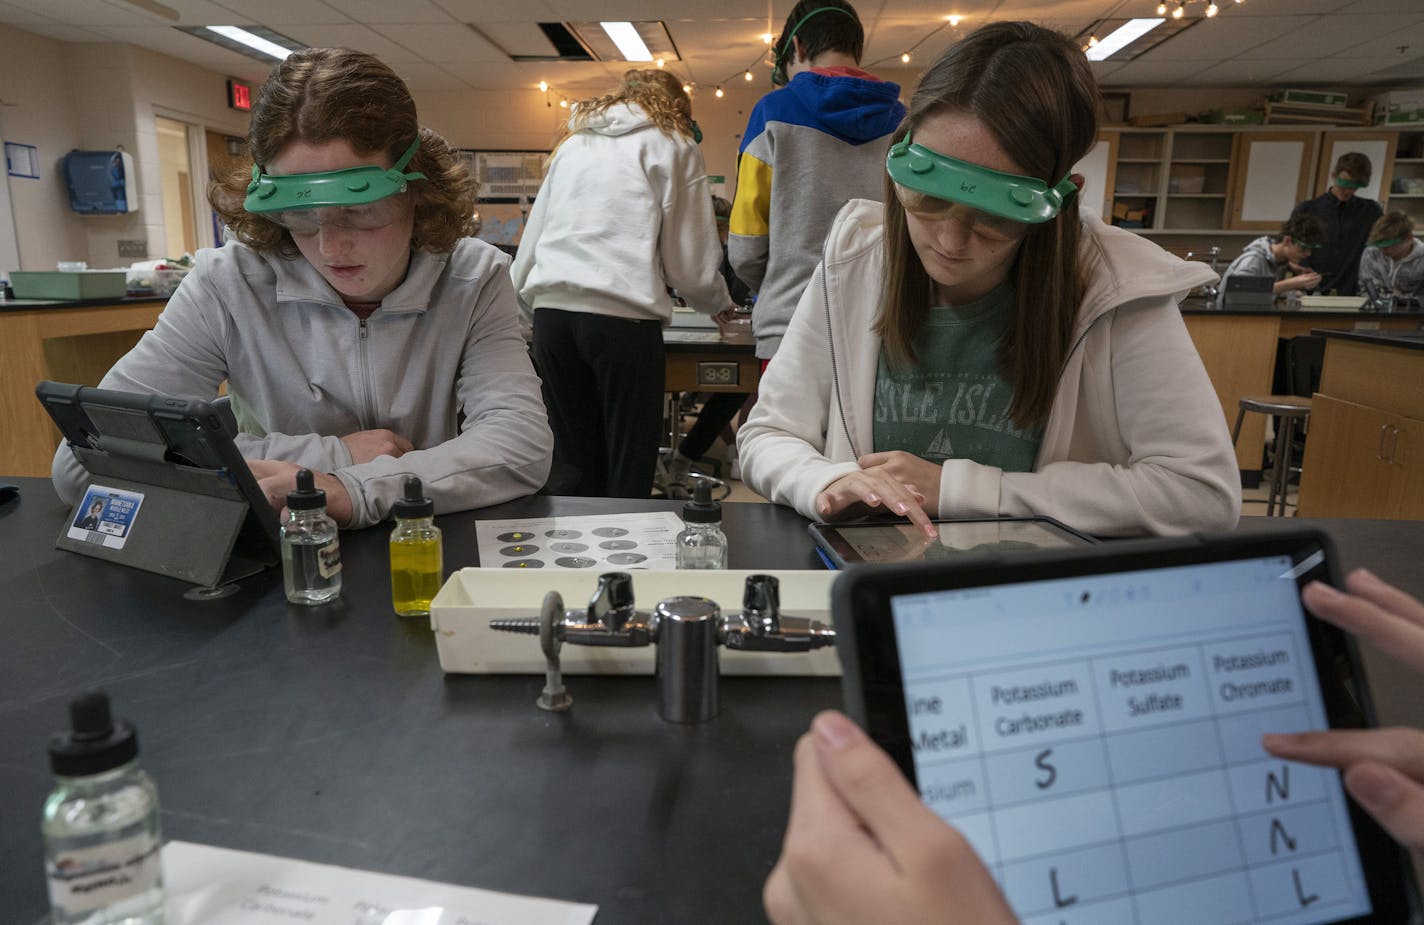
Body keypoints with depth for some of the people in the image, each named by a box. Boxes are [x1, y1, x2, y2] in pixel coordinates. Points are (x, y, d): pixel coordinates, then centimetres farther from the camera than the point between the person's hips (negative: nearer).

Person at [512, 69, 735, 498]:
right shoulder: (674, 147, 11)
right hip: (621, 315, -5)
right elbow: (690, 265, 7)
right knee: (629, 476, 0)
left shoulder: (573, 144, 25)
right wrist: (720, 303, 24)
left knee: (573, 469, 10)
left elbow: (530, 243, 22)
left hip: (551, 310, 5)